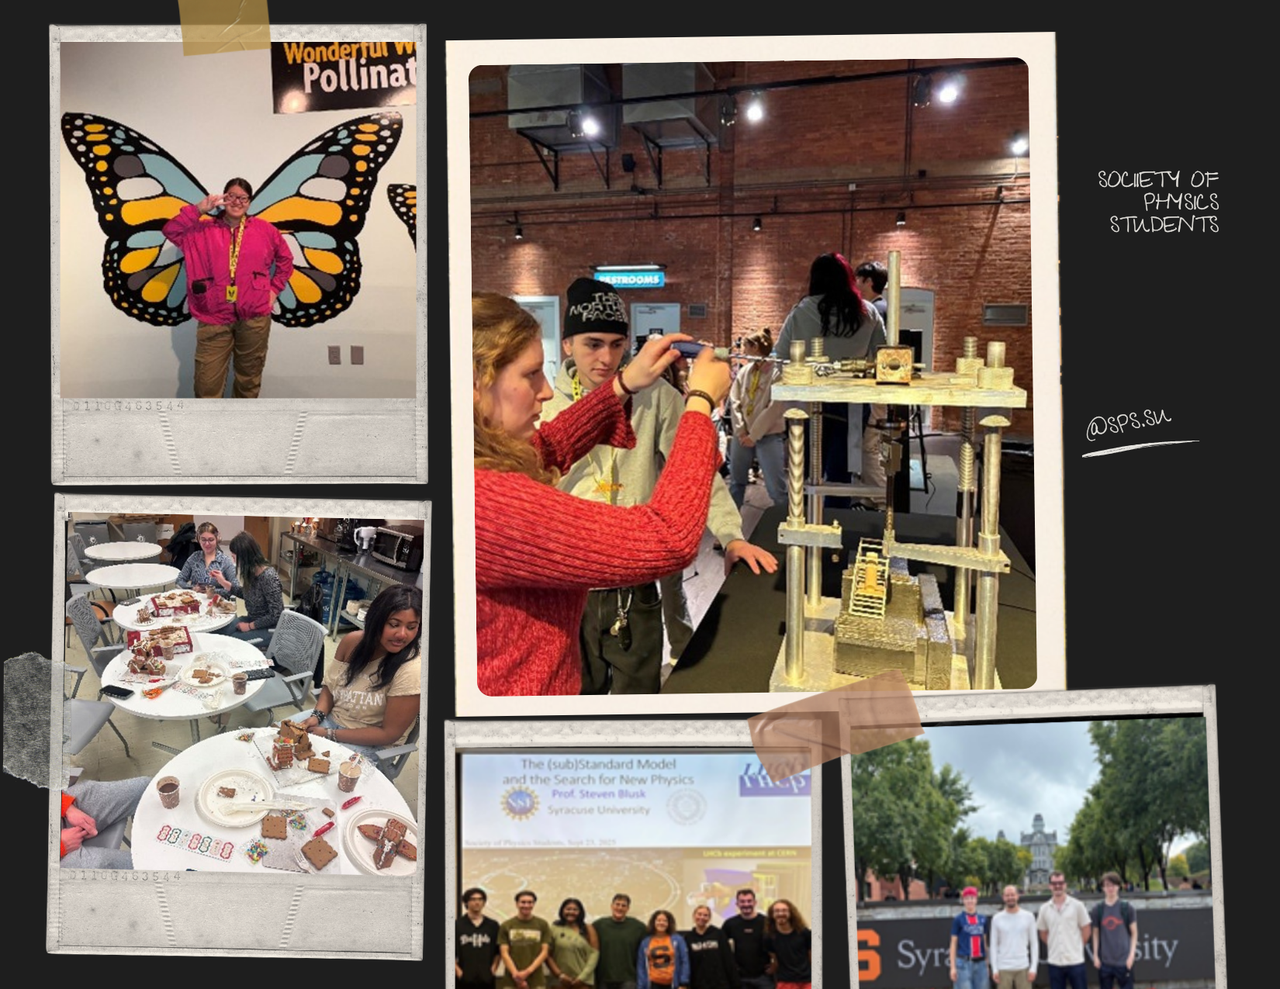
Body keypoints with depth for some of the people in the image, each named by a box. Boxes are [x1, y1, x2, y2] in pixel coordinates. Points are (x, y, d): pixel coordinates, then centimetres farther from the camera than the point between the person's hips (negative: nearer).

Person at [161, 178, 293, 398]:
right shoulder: (203, 230, 7)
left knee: (249, 378, 13)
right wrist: (199, 209, -12)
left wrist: (274, 289, 9)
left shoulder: (264, 230, 7)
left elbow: (285, 259, 17)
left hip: (254, 318, 1)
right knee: (207, 384, -2)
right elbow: (171, 230, -5)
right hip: (213, 318, -1)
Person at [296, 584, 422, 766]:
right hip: (331, 719, 6)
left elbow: (389, 734, -21)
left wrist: (330, 734, -19)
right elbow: (330, 686, 8)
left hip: (368, 746, -6)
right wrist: (317, 716, -12)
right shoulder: (352, 641, -8)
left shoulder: (411, 670, -26)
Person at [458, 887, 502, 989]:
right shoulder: (457, 925, 0)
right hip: (463, 979, -2)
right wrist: (457, 970, -7)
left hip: (486, 979, 2)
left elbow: (499, 950, 13)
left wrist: (494, 967, 1)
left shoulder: (493, 925, 8)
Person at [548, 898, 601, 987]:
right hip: (560, 981, 0)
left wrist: (583, 976, -9)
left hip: (583, 981, 0)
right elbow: (547, 954, -1)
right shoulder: (554, 929, 4)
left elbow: (594, 953, 0)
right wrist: (559, 974, -9)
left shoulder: (588, 929, 7)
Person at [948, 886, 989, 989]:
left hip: (980, 963, 5)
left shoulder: (982, 919, 12)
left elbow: (984, 942, 17)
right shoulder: (958, 919, -1)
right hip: (964, 964, -5)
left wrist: (986, 964, 14)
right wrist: (953, 967, -7)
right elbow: (953, 944, -2)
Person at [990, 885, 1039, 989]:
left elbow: (1034, 943, 4)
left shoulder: (1028, 916, 3)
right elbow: (994, 945, 5)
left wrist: (1033, 968, -4)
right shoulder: (997, 919, 3)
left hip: (1023, 968, 0)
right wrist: (994, 969, -2)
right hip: (1004, 968, 0)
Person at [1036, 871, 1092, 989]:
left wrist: (1077, 947, 4)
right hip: (1055, 962, 2)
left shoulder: (1077, 905, -3)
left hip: (1075, 960, -2)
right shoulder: (1044, 908, 3)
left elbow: (1086, 930, 3)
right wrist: (1053, 946, 8)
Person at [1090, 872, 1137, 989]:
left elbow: (1134, 933, 2)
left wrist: (1132, 954, -6)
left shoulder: (1127, 907, -1)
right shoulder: (1097, 909, 3)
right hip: (1104, 961, 2)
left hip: (1123, 961, -2)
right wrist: (1095, 955, 4)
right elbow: (1096, 934, 9)